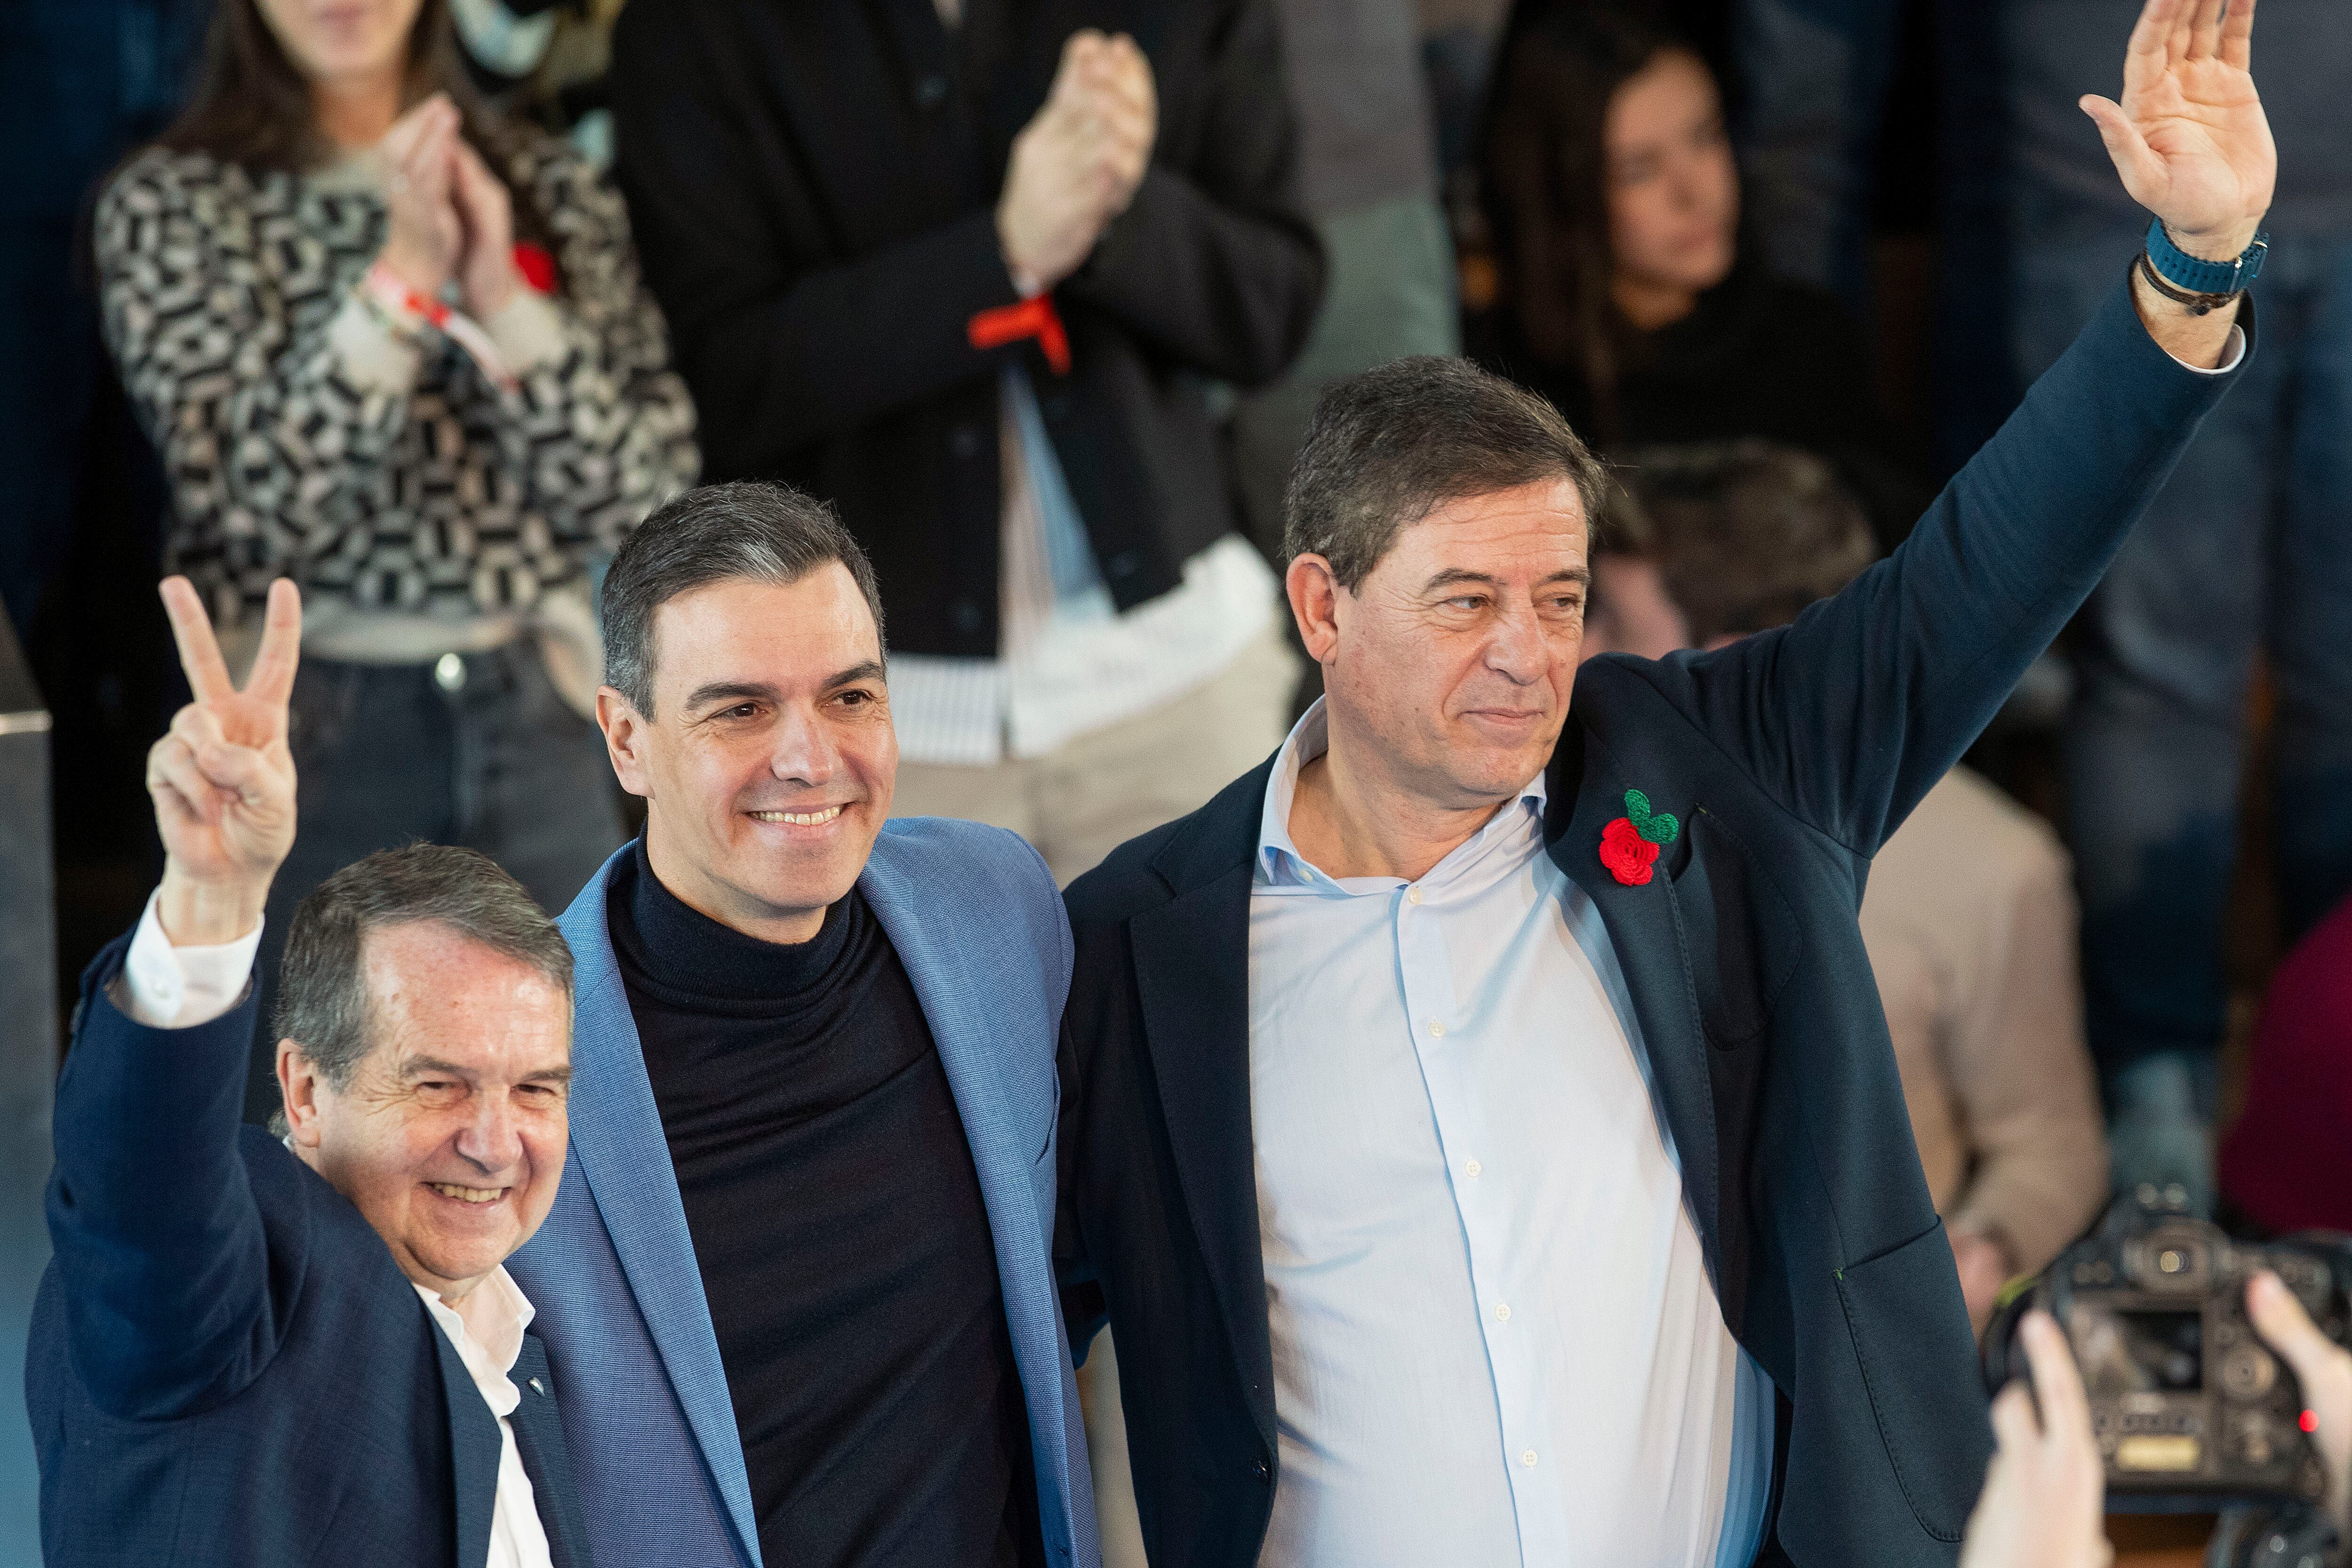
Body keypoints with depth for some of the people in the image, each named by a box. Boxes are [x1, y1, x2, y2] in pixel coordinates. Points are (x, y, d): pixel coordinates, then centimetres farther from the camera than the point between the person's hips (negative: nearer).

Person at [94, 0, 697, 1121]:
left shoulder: (546, 189, 6)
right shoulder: (175, 208, -3)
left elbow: (651, 497, -3)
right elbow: (246, 498, -14)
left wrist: (508, 301, -16)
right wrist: (397, 283, -21)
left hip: (536, 727, 3)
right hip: (307, 739, -3)